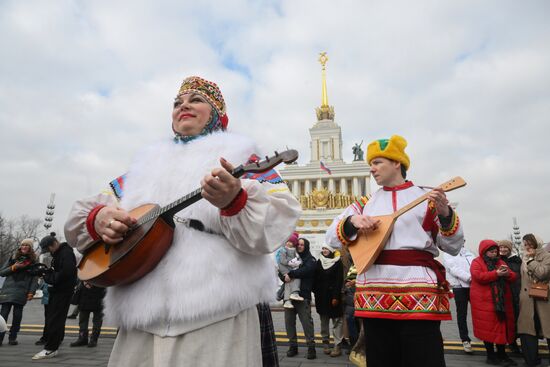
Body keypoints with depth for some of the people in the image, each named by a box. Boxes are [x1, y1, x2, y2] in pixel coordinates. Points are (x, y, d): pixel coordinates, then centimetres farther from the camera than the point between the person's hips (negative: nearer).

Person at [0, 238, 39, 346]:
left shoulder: (33, 261, 9)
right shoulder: (13, 258, 14)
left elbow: (35, 278, 4)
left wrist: (31, 292, -6)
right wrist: (13, 267, -6)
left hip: (22, 292, -1)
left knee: (17, 315, -1)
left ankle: (12, 337, 9)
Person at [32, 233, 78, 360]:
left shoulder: (66, 253, -14)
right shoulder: (57, 253, 18)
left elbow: (67, 272, -26)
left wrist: (51, 277, -15)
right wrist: (47, 272, 2)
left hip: (63, 291, -10)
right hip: (55, 290, 10)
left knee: (54, 320, -8)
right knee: (51, 318, 11)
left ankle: (50, 349, -3)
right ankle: (52, 347, 18)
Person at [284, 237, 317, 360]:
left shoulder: (310, 259, 5)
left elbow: (306, 270, -16)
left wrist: (291, 274, -18)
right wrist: (284, 277, -11)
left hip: (303, 295, -4)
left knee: (306, 321, -4)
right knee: (289, 321, 6)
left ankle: (311, 347, 5)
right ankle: (293, 346, 18)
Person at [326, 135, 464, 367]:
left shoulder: (427, 198, 6)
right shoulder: (365, 203, 13)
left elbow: (454, 247, 4)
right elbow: (332, 238, 10)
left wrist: (445, 214, -14)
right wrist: (352, 221, -9)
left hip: (418, 293, -3)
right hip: (375, 296, 3)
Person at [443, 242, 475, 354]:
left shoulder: (468, 252, 17)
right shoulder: (448, 254, 0)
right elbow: (454, 269, -13)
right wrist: (469, 278, -22)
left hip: (474, 286, 4)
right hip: (459, 287, -4)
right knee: (462, 314, 5)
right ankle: (465, 340, 16)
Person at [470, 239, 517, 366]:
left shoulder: (500, 261, 16)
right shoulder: (477, 262, -2)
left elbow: (513, 277, 13)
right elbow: (478, 277, -18)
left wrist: (507, 273, -10)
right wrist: (496, 273, -20)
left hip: (502, 301, 6)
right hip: (484, 302, -6)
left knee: (502, 327, 10)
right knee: (488, 328, 0)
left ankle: (502, 354, 22)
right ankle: (491, 356, 11)